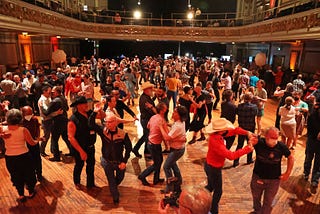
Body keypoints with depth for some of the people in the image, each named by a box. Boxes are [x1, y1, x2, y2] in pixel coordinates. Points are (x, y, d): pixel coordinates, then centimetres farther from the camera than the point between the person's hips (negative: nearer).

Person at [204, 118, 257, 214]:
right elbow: (231, 155, -36)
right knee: (218, 191, 15)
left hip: (210, 165, 9)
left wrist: (247, 133, -17)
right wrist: (248, 148, -30)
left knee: (211, 186, 29)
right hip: (214, 169, -9)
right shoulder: (215, 142, -37)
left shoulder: (217, 134, -11)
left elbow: (234, 130, -3)